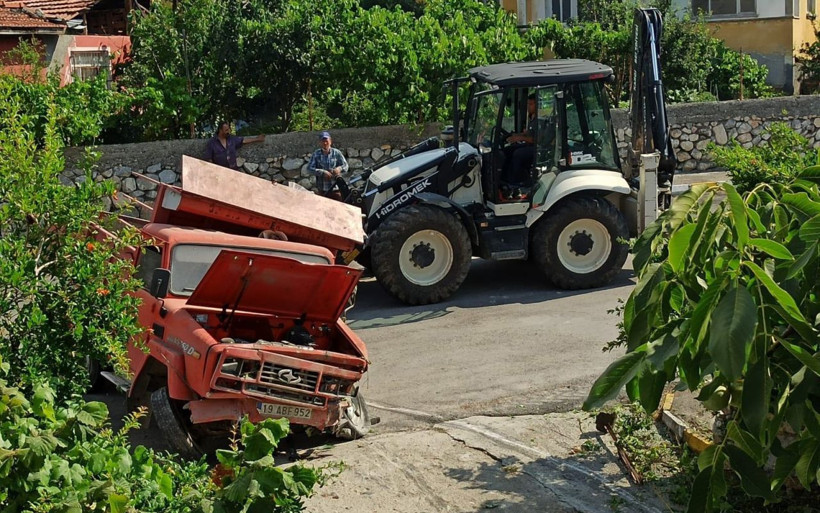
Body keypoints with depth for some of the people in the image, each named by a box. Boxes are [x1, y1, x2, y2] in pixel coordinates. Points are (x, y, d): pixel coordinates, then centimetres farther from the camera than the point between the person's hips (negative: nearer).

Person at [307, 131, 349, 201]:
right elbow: (309, 168, -7)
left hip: (336, 188, -1)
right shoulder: (316, 154, 0)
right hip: (322, 189, 1)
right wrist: (322, 172, -22)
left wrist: (339, 168, -26)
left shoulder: (336, 153, -1)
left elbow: (345, 166, -1)